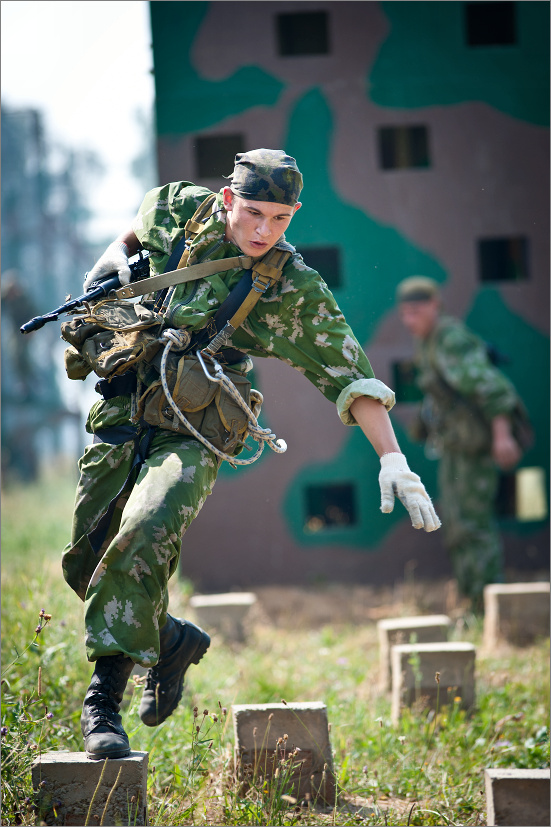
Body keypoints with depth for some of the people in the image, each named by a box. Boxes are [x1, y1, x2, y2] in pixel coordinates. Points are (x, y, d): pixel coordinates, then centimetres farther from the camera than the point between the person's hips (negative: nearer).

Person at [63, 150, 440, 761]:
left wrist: (393, 461, -18)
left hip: (193, 433, -4)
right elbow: (134, 234, 23)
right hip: (121, 416, 4)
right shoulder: (180, 210, -2)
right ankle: (172, 640, 32)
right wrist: (112, 267, 2)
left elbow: (350, 377, -10)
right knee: (84, 563, 6)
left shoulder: (294, 291, -11)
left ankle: (103, 703, -20)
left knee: (140, 542, -27)